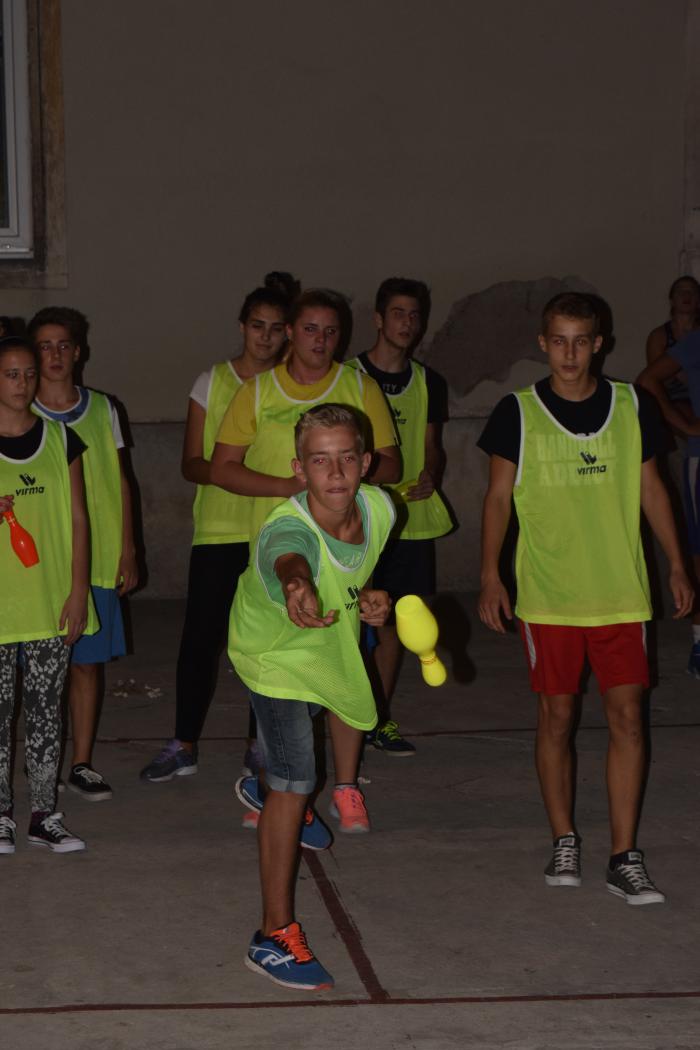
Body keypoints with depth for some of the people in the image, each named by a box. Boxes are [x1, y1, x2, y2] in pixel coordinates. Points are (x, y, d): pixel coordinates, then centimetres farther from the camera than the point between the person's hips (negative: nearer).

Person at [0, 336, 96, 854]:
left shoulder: (61, 439, 6)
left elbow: (77, 519, 6)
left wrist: (79, 590, -2)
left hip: (51, 599, 2)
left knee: (46, 707, 6)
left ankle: (45, 814, 15)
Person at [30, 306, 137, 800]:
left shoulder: (101, 408, 7)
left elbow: (120, 483, 10)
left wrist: (128, 552, 7)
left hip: (97, 559, 2)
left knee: (89, 662, 6)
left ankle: (82, 764, 15)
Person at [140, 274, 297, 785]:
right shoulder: (213, 381, 4)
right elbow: (191, 464, 3)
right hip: (219, 528, -1)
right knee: (201, 638, -2)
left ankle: (260, 743, 18)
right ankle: (184, 746, 9)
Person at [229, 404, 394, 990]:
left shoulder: (378, 508, -25)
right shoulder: (286, 529, -44)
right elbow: (290, 557, -71)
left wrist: (372, 598, -19)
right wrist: (297, 589, -93)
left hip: (335, 632, 7)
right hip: (275, 652, -7)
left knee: (355, 702, 35)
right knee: (293, 785, -16)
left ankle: (346, 788, 71)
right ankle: (275, 935, -8)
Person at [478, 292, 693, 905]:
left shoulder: (630, 407, 4)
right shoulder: (519, 413, -1)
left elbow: (651, 488, 12)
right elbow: (499, 495, 3)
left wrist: (677, 565, 10)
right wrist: (490, 575, -4)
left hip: (620, 591, 1)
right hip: (548, 595, -1)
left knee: (628, 717, -3)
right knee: (557, 717, 6)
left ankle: (625, 859, 3)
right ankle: (564, 842, 22)